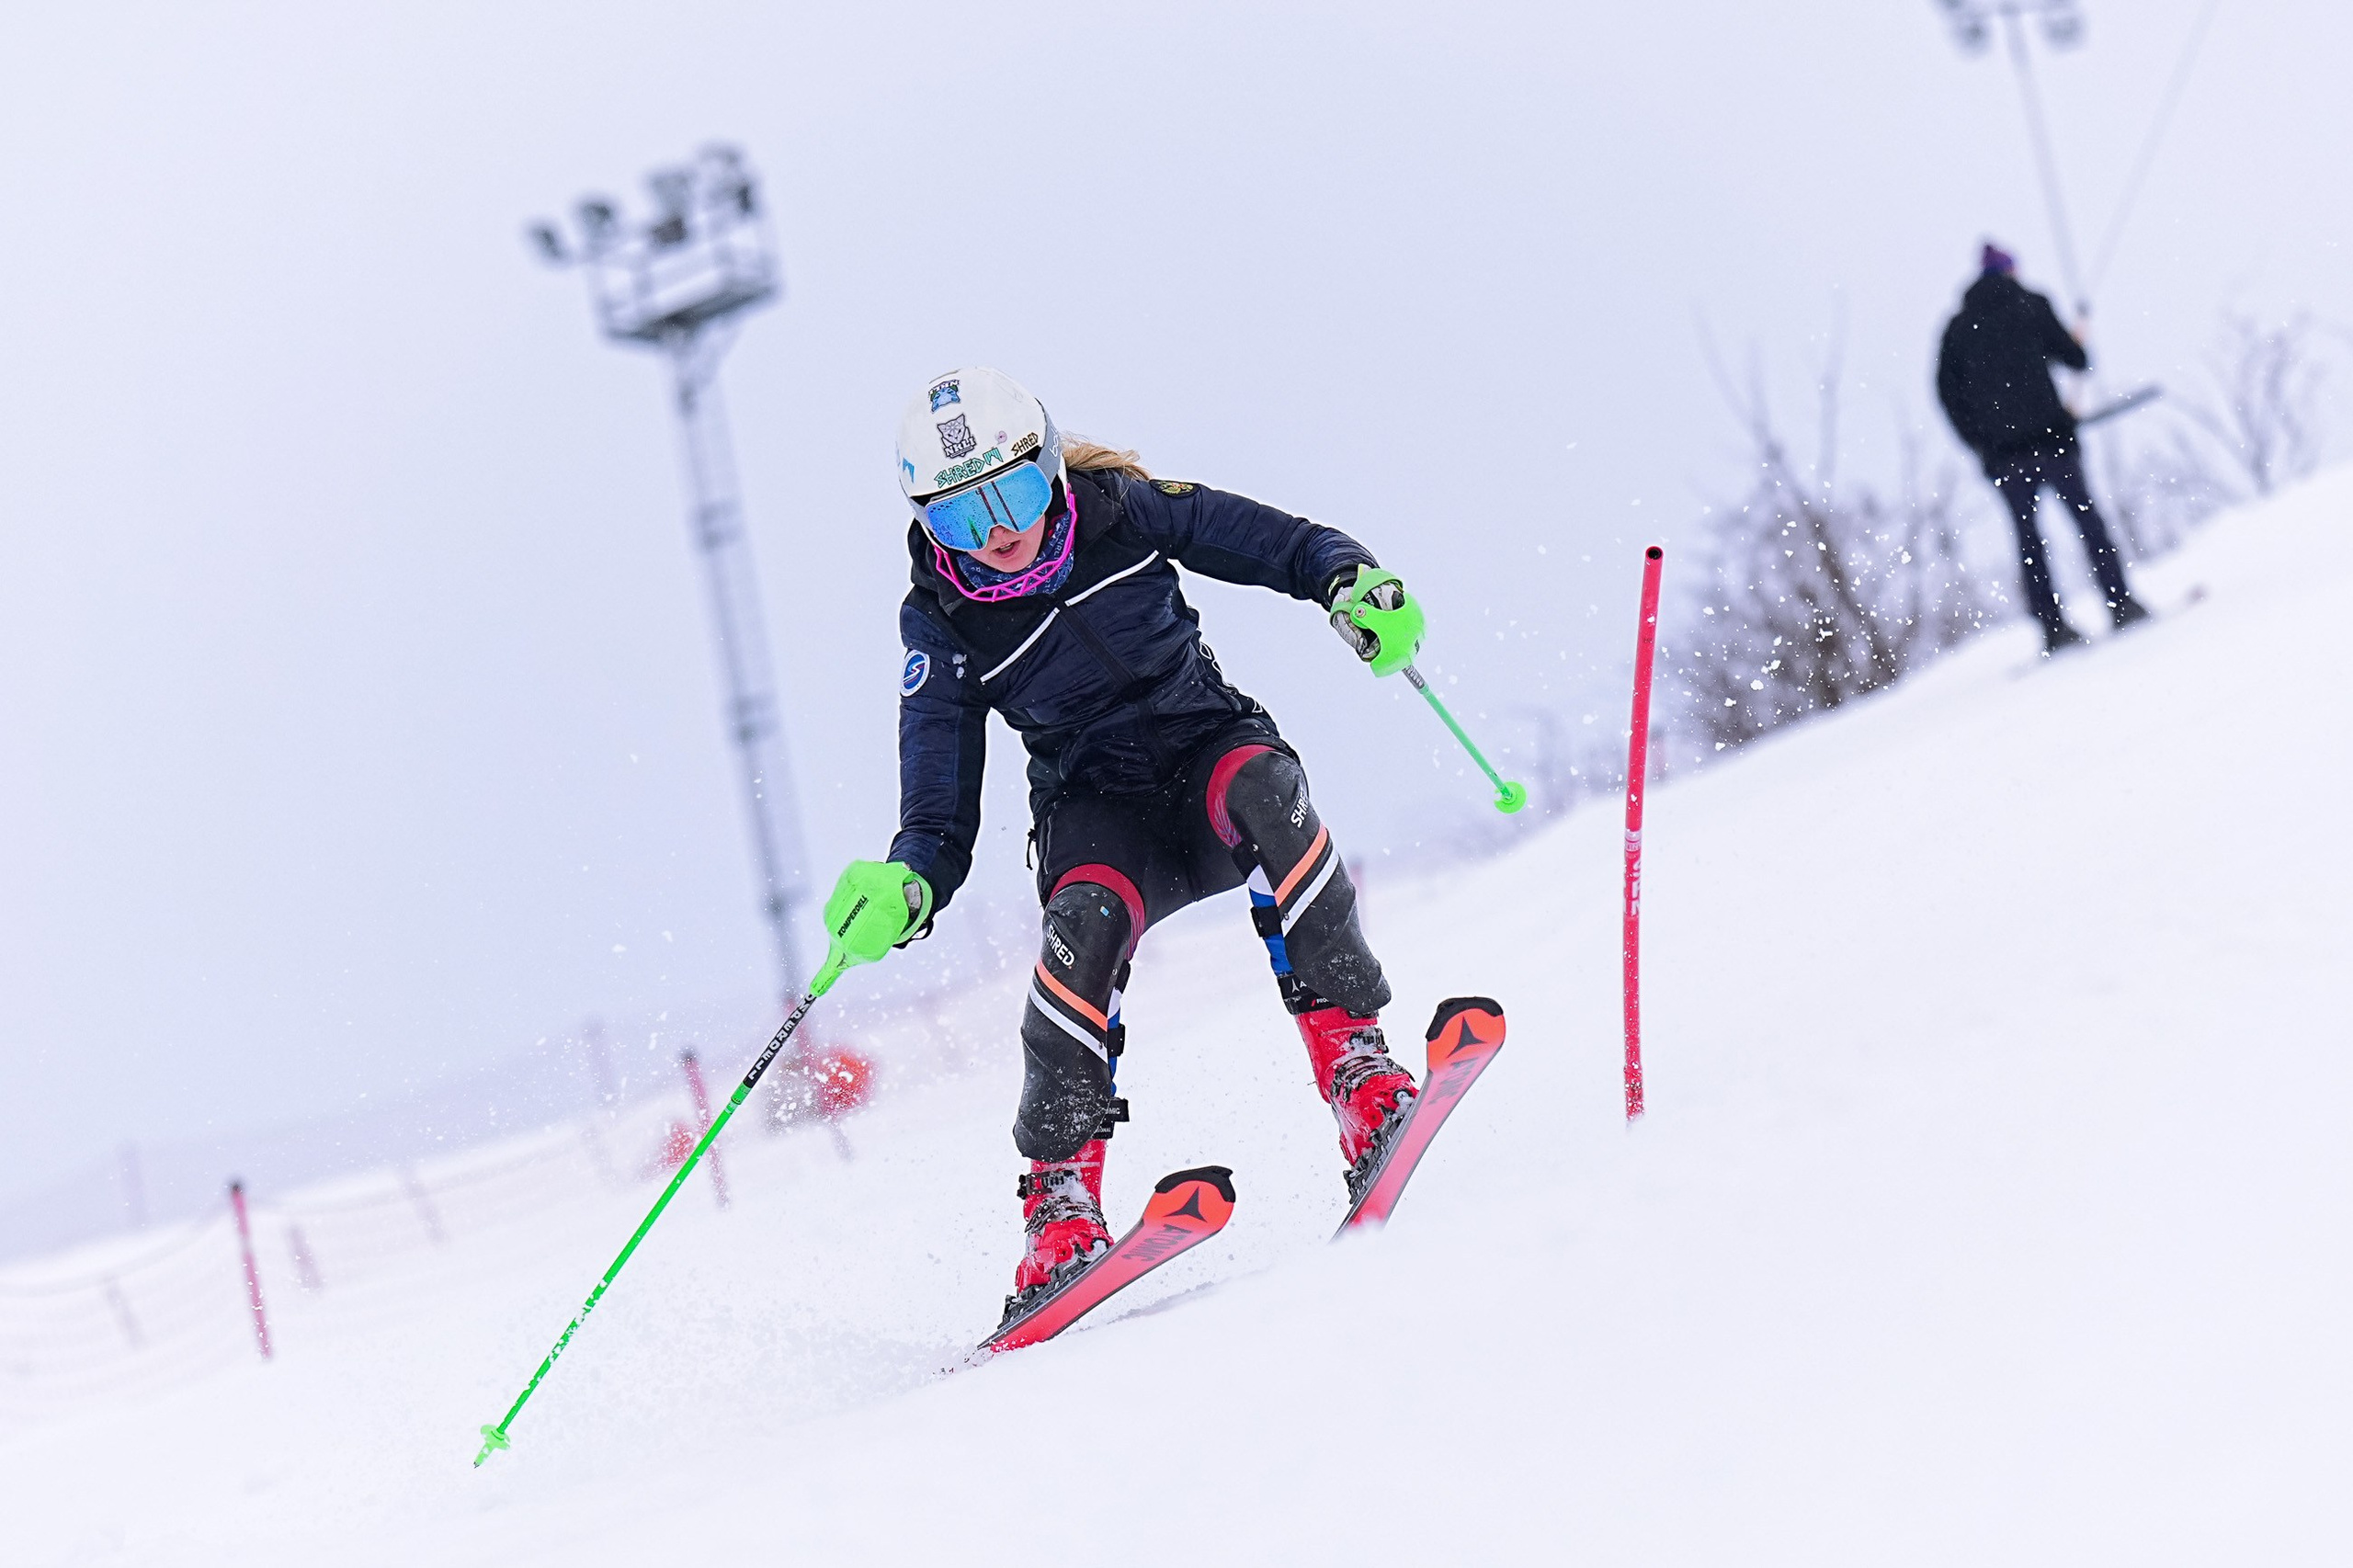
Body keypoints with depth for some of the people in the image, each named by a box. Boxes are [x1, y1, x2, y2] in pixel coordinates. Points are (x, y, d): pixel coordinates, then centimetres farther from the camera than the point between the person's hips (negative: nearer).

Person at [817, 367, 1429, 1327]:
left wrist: (1354, 586, -20)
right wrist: (903, 889, -31)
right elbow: (939, 819, -8)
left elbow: (1280, 544, 2)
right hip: (1099, 818, -1)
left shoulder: (1120, 510, -8)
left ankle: (1356, 1065, -36)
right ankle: (1062, 1200, -31)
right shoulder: (944, 626, -8)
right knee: (1082, 927, -34)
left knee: (1262, 791, -36)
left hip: (1210, 750, 1)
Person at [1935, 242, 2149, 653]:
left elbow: (1947, 391, 6)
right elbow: (2075, 359, 1)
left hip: (1999, 448, 2)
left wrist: (1977, 441, 12)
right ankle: (2121, 605, 0)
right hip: (2047, 435, -2)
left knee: (2027, 536, 5)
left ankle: (2053, 627, 0)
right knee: (2086, 517, 5)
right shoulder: (2030, 305, 3)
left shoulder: (1958, 327, 11)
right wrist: (2078, 348, 24)